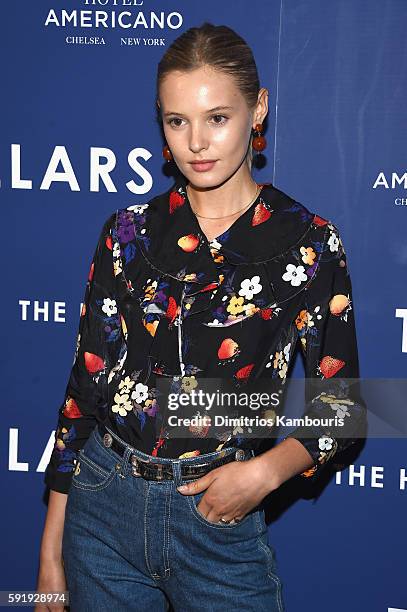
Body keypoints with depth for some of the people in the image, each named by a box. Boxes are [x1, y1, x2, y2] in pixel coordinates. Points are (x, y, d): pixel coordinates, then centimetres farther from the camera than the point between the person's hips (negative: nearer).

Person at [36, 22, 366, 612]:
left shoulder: (308, 243, -6)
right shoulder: (130, 231, 0)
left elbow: (341, 406, 0)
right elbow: (87, 379, 2)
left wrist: (266, 472, -18)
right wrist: (52, 548, 2)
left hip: (220, 518, -2)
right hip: (103, 504, 3)